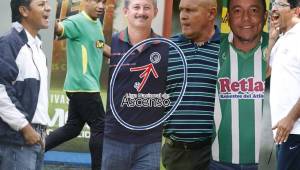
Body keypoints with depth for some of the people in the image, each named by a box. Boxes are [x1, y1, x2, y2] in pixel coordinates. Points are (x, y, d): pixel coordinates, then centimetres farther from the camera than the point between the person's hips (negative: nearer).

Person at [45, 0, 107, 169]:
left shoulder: (97, 23, 14)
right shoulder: (77, 21, -14)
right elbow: (61, 29, -35)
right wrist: (54, 25, -57)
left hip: (87, 85, 9)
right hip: (82, 86, -9)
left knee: (73, 128, 13)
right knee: (100, 127, -4)